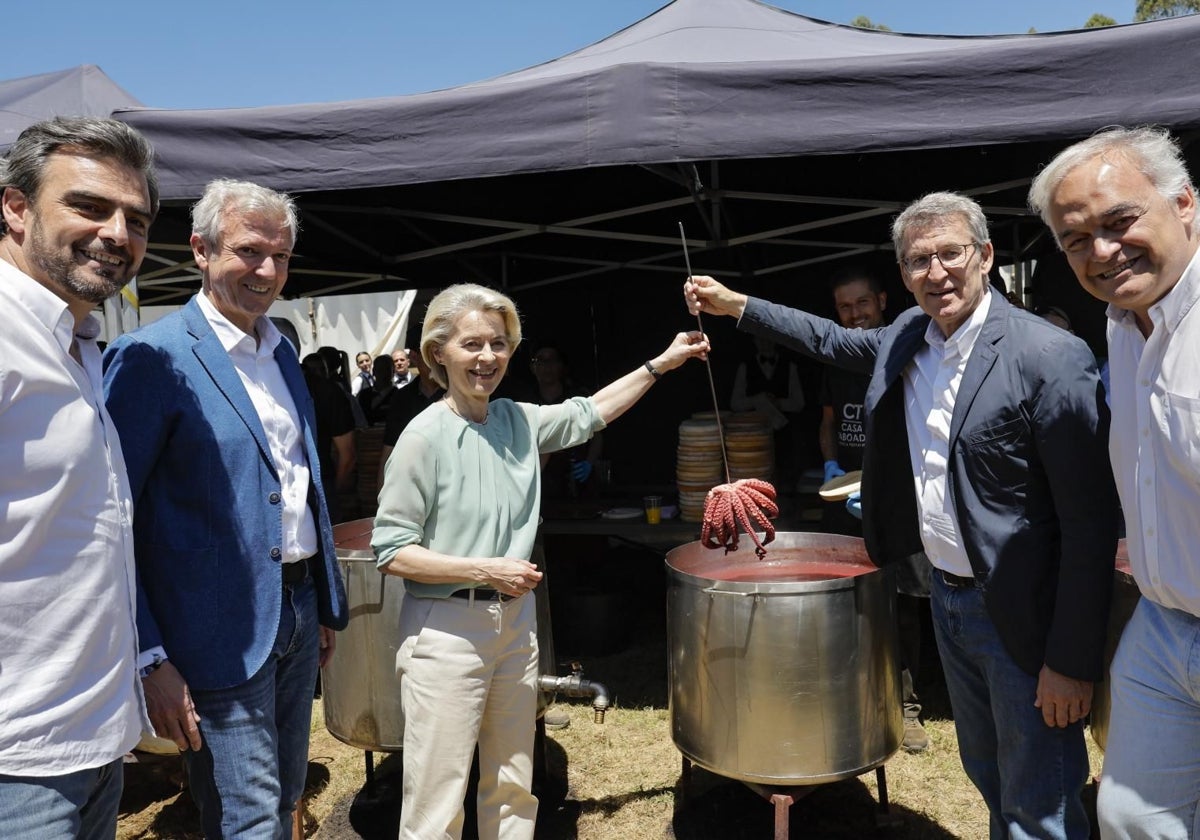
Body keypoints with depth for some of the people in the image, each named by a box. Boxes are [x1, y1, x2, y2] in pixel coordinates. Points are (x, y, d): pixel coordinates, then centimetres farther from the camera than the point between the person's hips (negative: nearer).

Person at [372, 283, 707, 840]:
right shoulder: (425, 435, -14)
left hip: (516, 622, 6)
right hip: (445, 631, -6)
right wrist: (486, 570, -18)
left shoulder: (520, 421, 3)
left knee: (513, 788, 19)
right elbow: (392, 552, -13)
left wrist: (660, 363, 18)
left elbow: (587, 413, 20)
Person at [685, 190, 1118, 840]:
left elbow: (1090, 521, -20)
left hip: (1021, 616, -7)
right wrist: (735, 305, 20)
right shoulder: (906, 336, 1)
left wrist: (1073, 662, -18)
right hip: (946, 594, 7)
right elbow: (835, 341, 23)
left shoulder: (1051, 357, -20)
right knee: (988, 779, 25)